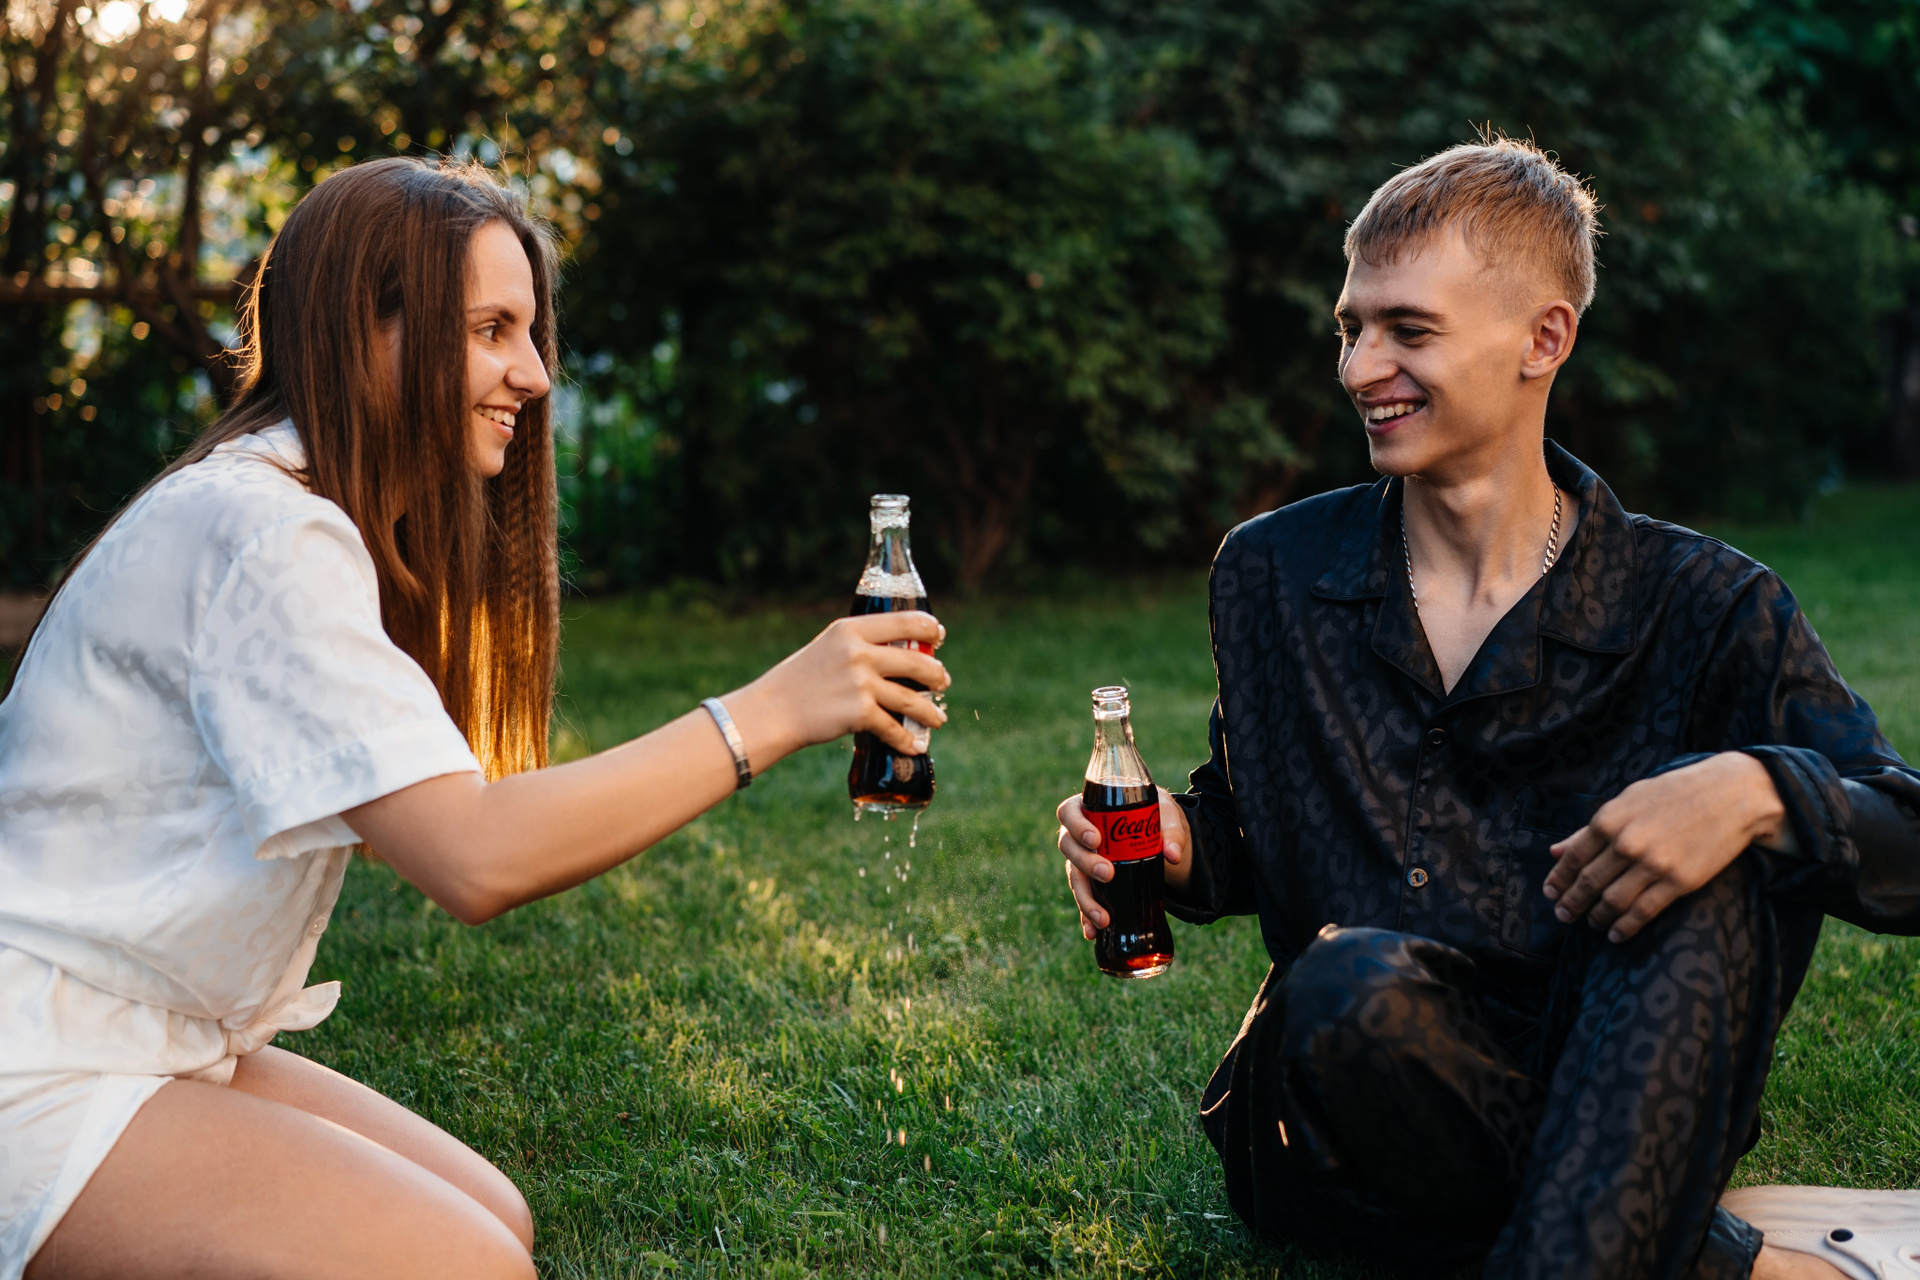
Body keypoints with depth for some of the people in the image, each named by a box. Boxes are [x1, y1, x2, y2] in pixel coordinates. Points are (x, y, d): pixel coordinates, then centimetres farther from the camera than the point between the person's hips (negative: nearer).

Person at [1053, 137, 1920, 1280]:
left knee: (1720, 865, -29)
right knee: (1352, 986, -35)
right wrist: (1179, 843, -6)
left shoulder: (1702, 607, -2)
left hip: (1625, 1114, -1)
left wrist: (1758, 790, -28)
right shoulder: (1271, 576, 7)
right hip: (1352, 1093, 1)